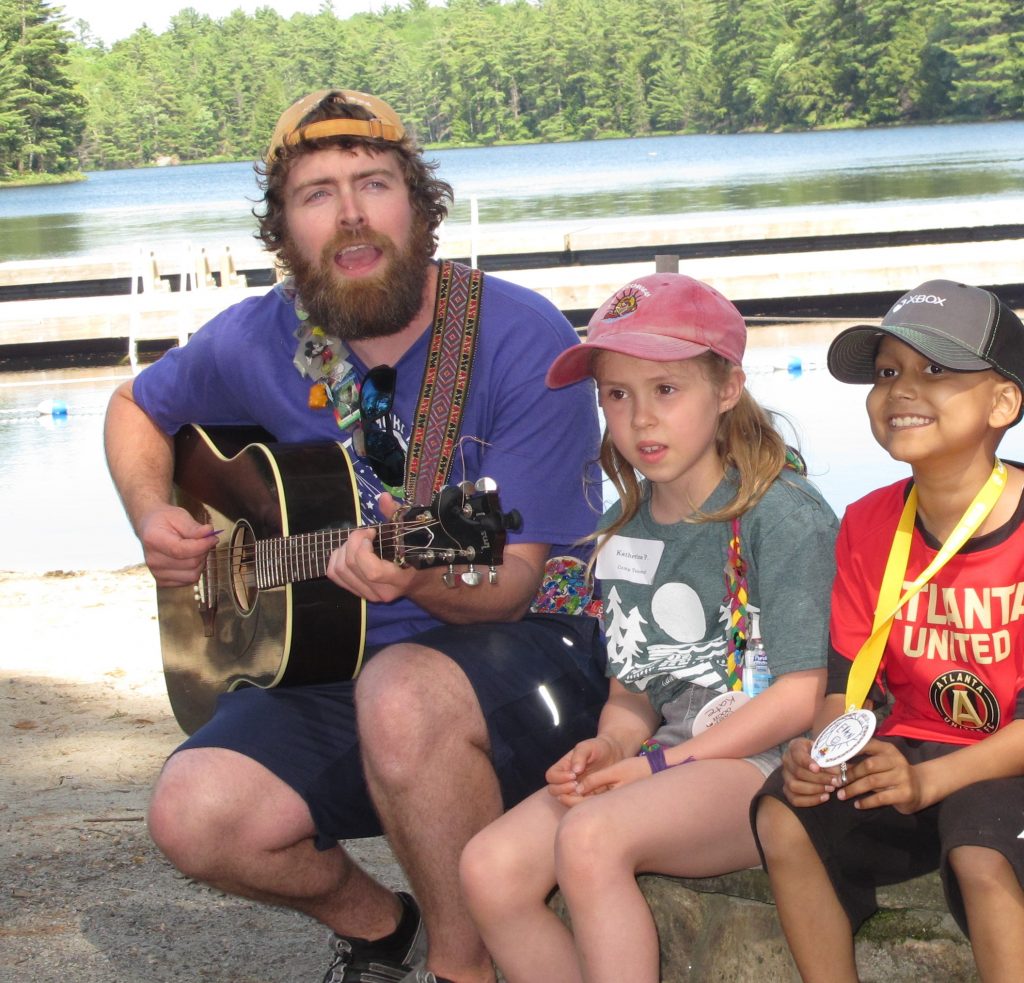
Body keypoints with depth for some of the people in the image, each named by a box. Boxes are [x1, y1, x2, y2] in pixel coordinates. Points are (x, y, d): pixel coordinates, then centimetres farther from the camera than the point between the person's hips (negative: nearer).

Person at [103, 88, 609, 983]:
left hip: (525, 651, -4)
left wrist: (419, 579, -36)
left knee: (402, 695, -38)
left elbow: (513, 584, -14)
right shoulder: (253, 345, 0)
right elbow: (137, 408, 23)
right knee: (197, 816, -21)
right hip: (335, 664, 5)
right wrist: (154, 517, 3)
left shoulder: (520, 338, -14)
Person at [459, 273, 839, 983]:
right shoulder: (622, 531, 14)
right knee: (490, 869, -16)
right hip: (663, 759, 7)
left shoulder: (784, 515, -7)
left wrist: (661, 764, -13)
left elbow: (800, 695, -11)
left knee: (591, 838, -33)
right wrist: (607, 749, -5)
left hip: (767, 763, -7)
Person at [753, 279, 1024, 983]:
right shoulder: (868, 524, 5)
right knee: (784, 819, -19)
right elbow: (852, 683, 4)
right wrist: (823, 751, -18)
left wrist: (929, 779, -25)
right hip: (906, 752, 5)